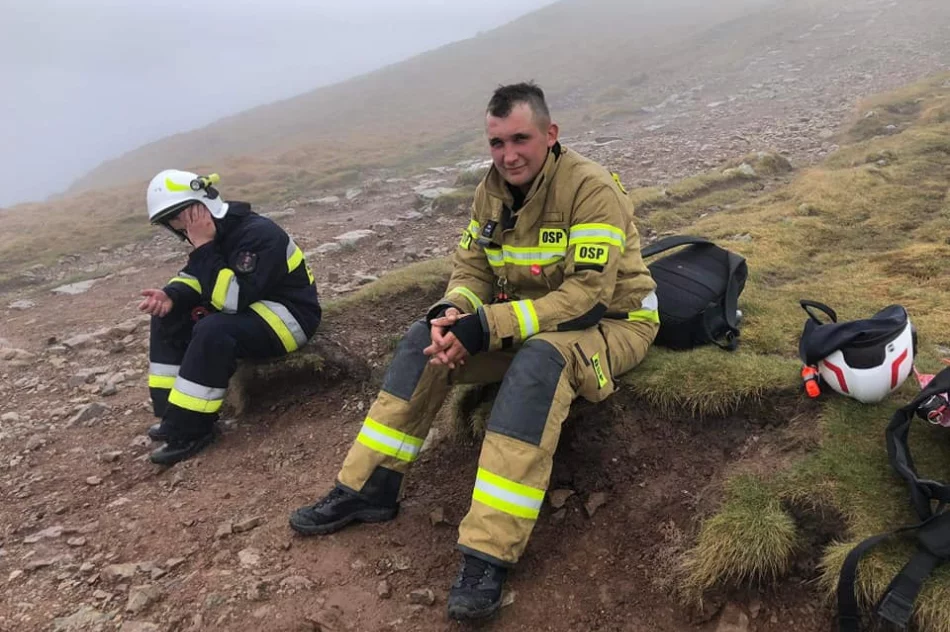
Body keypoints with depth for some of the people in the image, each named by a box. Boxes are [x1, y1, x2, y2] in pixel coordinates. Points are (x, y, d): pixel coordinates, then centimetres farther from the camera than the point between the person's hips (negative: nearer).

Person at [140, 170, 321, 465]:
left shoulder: (258, 233, -26)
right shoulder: (216, 233, 2)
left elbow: (232, 299, -31)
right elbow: (196, 279, 8)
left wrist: (204, 246, -28)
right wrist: (170, 296, -14)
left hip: (290, 314, -10)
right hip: (250, 307, 10)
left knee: (212, 331, -33)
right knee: (168, 317, 2)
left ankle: (188, 430, -20)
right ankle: (172, 414, 2)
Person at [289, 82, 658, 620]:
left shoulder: (590, 187, -22)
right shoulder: (493, 191, -1)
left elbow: (586, 296, -29)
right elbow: (471, 268, 4)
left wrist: (485, 327, -33)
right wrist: (451, 313, -20)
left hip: (612, 321, -6)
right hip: (534, 317, 7)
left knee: (539, 361, -39)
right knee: (427, 337, -7)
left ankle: (489, 555, -36)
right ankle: (367, 490, 0)